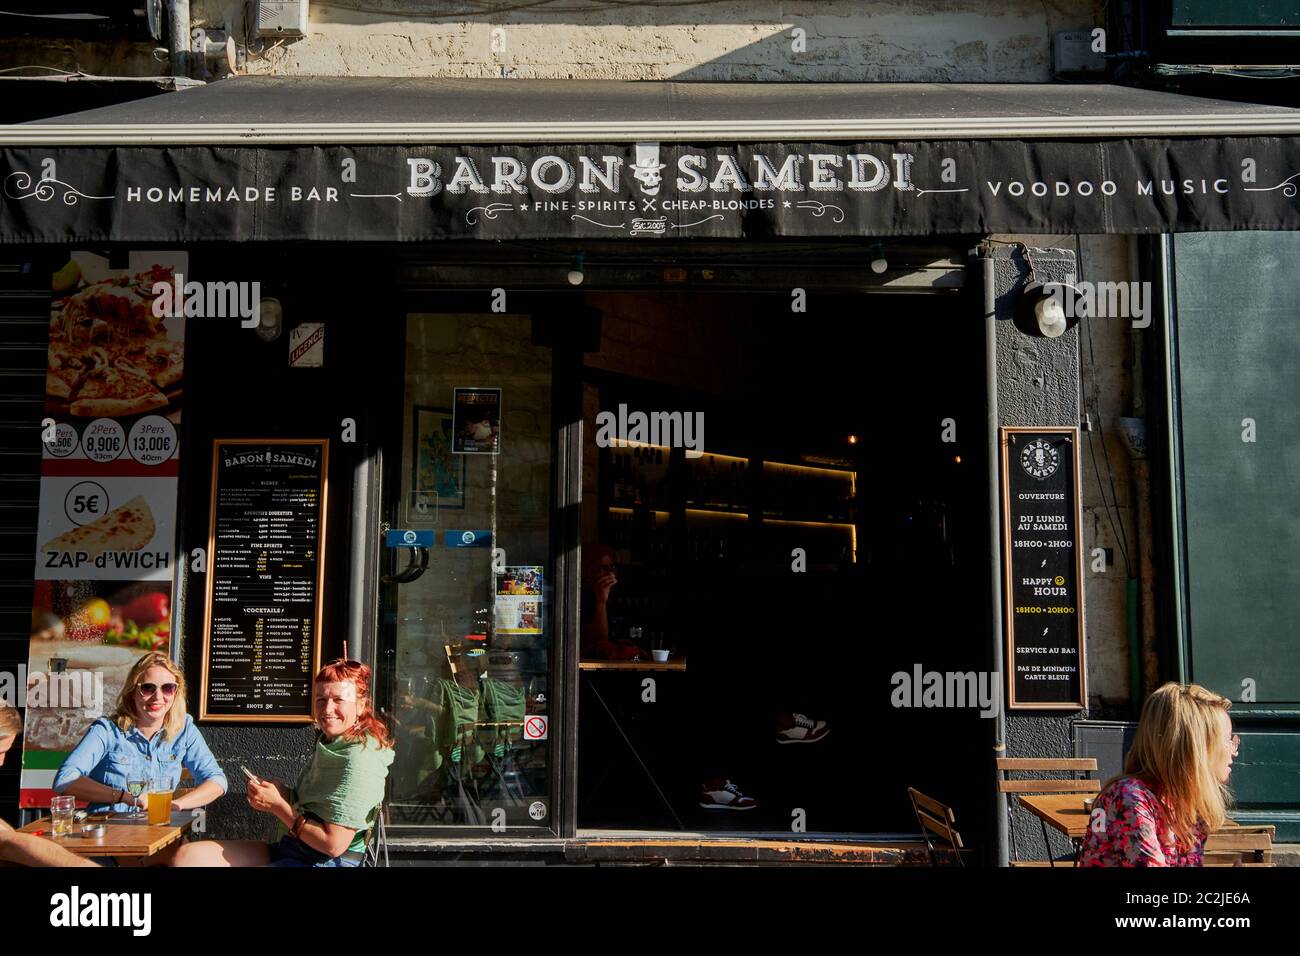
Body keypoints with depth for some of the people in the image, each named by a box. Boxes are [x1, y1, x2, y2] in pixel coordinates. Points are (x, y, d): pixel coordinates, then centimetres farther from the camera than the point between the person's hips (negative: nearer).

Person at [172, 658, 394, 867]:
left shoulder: (359, 759, -17)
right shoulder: (329, 744, 13)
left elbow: (334, 844, -20)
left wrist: (278, 805, -11)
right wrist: (280, 792, -3)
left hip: (326, 862, -10)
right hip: (286, 850, 10)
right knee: (187, 856, -2)